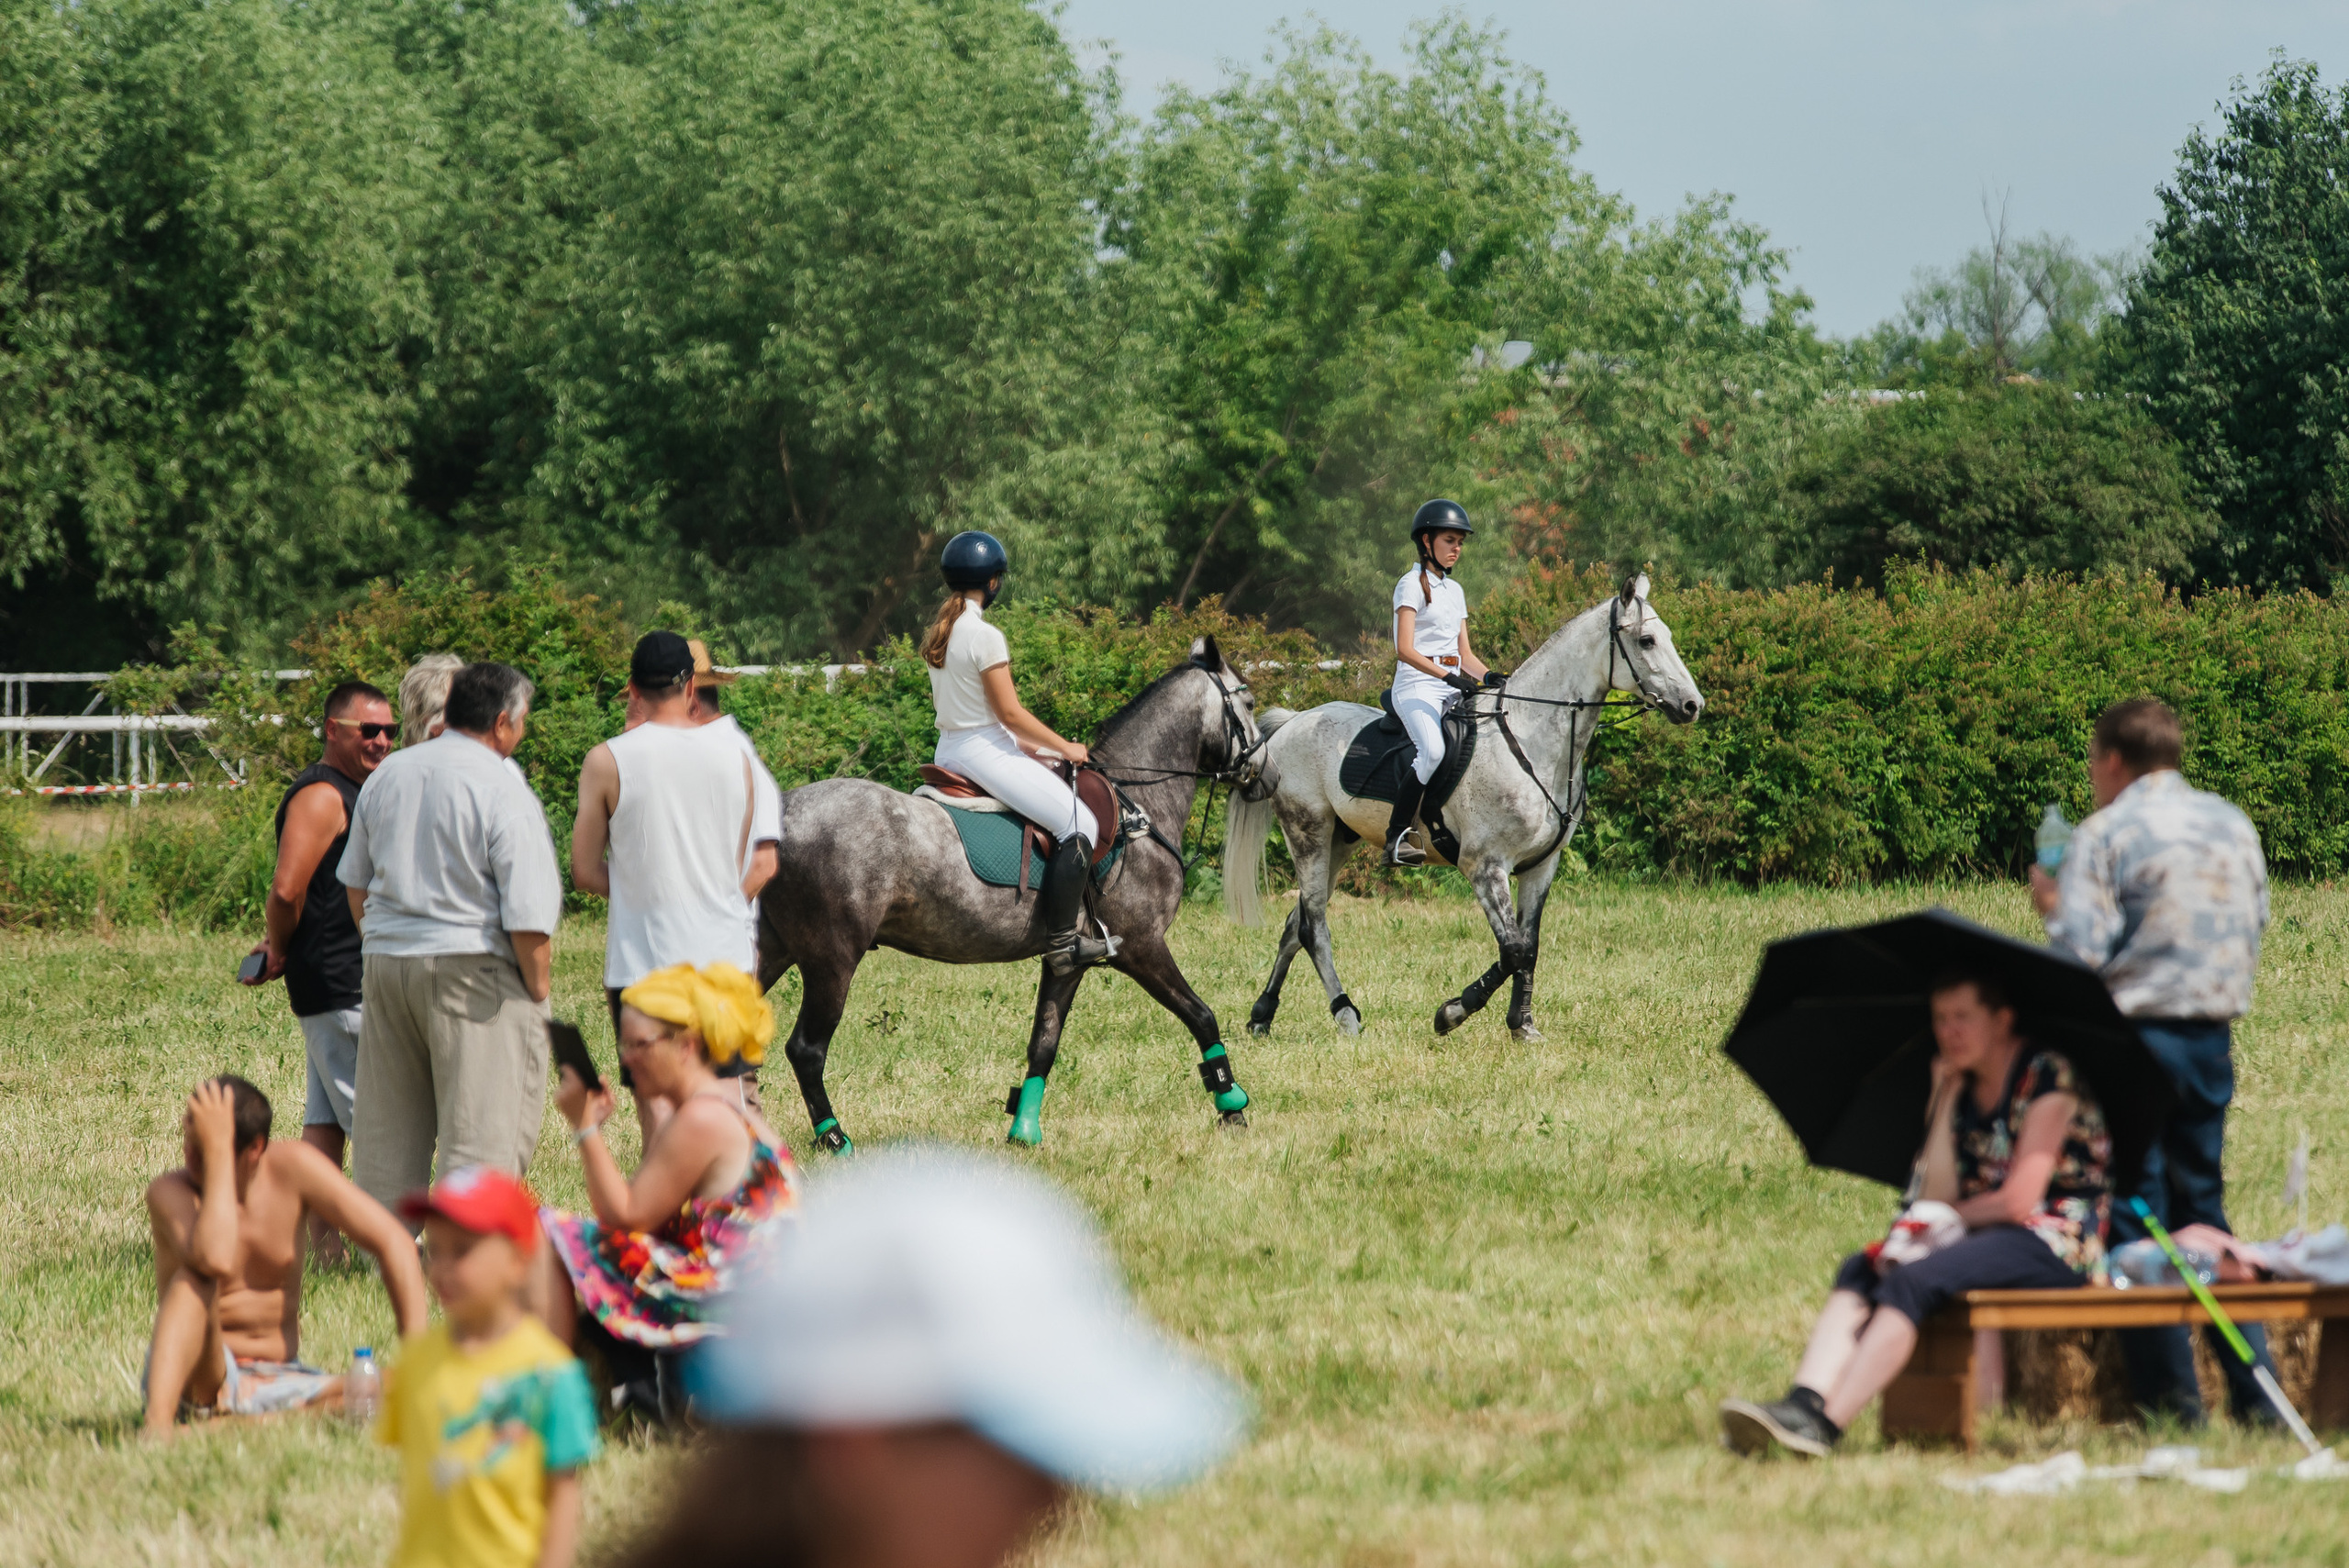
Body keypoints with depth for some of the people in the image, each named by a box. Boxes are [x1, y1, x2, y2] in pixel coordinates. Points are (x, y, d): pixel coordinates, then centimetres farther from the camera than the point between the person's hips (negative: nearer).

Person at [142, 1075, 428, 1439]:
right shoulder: (171, 1192, -15)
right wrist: (216, 1150, -33)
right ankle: (157, 1424, -47)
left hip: (276, 1380, 4)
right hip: (197, 1378, -4)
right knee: (194, 1281, -33)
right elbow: (215, 1261, -38)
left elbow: (393, 1243, -6)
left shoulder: (291, 1167, -8)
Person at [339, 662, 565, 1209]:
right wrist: (538, 989, -3)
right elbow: (528, 918, -16)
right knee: (483, 1139, -3)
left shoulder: (388, 774, 9)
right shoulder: (505, 794, -13)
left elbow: (356, 881, 19)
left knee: (389, 1137, 14)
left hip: (385, 960, 7)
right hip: (471, 972, -7)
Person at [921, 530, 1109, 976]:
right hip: (984, 752, -10)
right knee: (1080, 824, -9)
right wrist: (1064, 747, -5)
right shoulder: (984, 637, -18)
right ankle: (1062, 942, -14)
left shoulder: (938, 634, 9)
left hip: (950, 750, 10)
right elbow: (1010, 712, -17)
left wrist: (1021, 742, 19)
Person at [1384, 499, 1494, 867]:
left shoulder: (1455, 591, 20)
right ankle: (1396, 836, -30)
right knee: (1433, 750, -33)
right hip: (1417, 685, -8)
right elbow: (1404, 650, -14)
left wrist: (1489, 677, 0)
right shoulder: (1412, 585, -3)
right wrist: (1448, 677, -24)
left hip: (1453, 689, 8)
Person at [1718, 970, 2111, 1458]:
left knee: (1912, 1282, -29)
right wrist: (1944, 1104, 0)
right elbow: (1935, 1198, 3)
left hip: (2055, 1243, -8)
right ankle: (1803, 1403, -37)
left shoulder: (2046, 1076, -7)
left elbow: (2019, 1200, -13)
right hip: (1988, 1241, 8)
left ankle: (1824, 1425, -39)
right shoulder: (1963, 1090, 15)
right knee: (1858, 1272, -15)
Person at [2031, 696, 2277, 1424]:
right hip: (2213, 1035, 6)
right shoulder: (2233, 826, 9)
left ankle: (2172, 1397, -2)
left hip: (2133, 1033, -6)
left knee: (2136, 1213, 0)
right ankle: (2255, 1386, 11)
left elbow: (2081, 950, -15)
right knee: (2203, 1205, 16)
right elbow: (2255, 930, 15)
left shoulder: (2106, 833, -9)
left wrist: (2050, 901, 3)